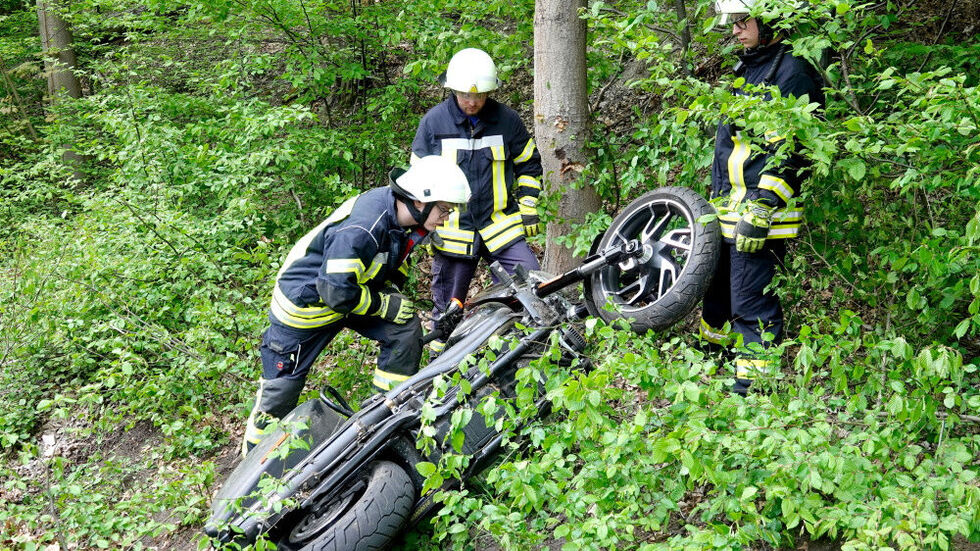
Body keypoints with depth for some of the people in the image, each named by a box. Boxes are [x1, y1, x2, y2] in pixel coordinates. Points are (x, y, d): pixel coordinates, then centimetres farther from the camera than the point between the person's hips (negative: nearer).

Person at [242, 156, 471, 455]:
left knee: (407, 330, -7)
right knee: (284, 382, 4)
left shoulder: (402, 215, -10)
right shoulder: (361, 228, -37)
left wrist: (391, 290, -2)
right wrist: (385, 305, -22)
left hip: (356, 288, 8)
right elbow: (336, 292, -33)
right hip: (308, 297, -8)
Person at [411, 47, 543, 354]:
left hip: (500, 225, 1)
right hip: (452, 232, 0)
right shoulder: (433, 122, -3)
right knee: (447, 307, 8)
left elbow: (528, 164, 13)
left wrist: (528, 208, 6)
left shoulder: (507, 119, -1)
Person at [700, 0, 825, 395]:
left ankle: (753, 385, 1)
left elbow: (790, 154, -21)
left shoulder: (791, 73, -13)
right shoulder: (748, 69, 18)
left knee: (751, 302, -7)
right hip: (728, 210, 10)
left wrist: (761, 209, -24)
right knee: (717, 287, 22)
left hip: (761, 213, -10)